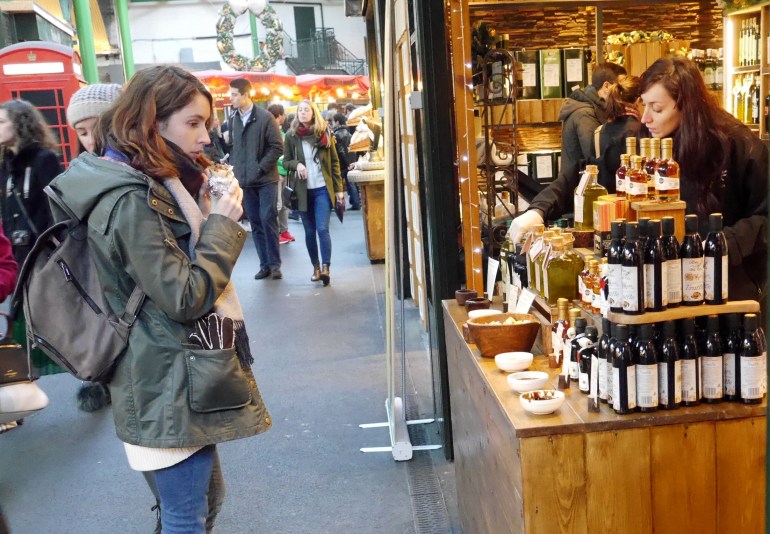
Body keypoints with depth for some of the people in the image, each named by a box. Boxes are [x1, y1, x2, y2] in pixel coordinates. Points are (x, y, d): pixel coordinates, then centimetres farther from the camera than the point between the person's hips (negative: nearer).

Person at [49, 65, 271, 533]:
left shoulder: (158, 184, 10)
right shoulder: (129, 201, -21)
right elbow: (186, 297, -23)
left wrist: (210, 211, 5)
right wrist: (222, 224, -15)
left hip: (190, 378, 10)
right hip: (173, 388, -10)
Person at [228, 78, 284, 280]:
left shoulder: (265, 117, -6)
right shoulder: (233, 119, 8)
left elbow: (277, 147, -8)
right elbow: (232, 147, 16)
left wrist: (260, 168, -13)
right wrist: (234, 169, 3)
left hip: (265, 179, -4)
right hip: (245, 180, 4)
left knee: (268, 220, -6)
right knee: (255, 223, 6)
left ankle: (275, 264, 5)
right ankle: (265, 264, 14)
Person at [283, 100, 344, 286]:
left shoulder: (324, 133, 1)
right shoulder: (291, 135, 1)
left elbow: (334, 162, 4)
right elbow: (286, 162, 7)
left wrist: (339, 188, 0)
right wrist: (296, 164, -16)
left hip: (323, 189, -1)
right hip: (303, 190, 1)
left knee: (322, 229, -11)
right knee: (310, 231, 8)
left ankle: (325, 267, -8)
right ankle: (316, 266, 20)